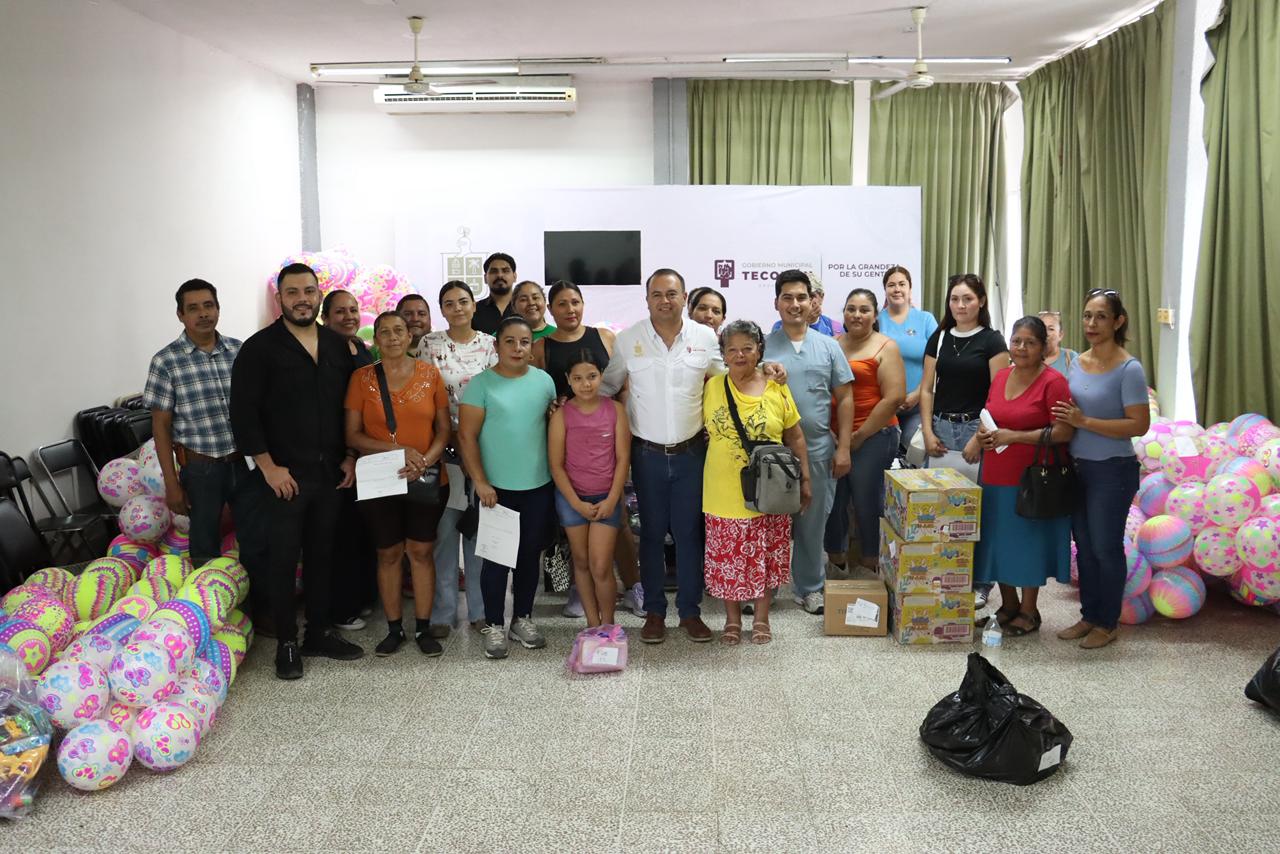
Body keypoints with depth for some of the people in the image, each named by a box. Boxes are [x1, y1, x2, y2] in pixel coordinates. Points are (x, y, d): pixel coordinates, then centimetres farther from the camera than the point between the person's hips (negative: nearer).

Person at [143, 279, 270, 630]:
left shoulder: (240, 351, 1)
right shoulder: (166, 362, -7)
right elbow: (161, 426, -4)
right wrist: (172, 483, -6)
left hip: (246, 463, 3)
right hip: (201, 469, -2)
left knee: (257, 541, 10)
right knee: (206, 549, 11)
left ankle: (262, 610, 25)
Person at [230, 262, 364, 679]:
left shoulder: (337, 345, 8)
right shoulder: (260, 347, -7)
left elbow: (350, 405, 13)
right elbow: (244, 413, -10)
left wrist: (350, 456, 5)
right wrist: (268, 466, -14)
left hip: (331, 473, 5)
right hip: (285, 475, -4)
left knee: (322, 554, 13)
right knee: (284, 559, 4)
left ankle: (319, 632, 26)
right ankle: (287, 642, 15)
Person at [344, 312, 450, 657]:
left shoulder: (429, 373, 0)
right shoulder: (362, 378, -1)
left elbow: (444, 429, 2)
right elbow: (353, 435, -4)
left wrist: (426, 460, -17)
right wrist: (399, 450, -16)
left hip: (426, 481, 0)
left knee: (421, 552, 7)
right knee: (388, 554, 9)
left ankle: (423, 628, 18)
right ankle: (394, 628, 22)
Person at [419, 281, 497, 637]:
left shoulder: (490, 344, 4)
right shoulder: (430, 344, 1)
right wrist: (455, 441, -5)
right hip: (444, 447, -1)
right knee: (445, 527, 1)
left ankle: (480, 608, 18)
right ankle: (443, 612, 11)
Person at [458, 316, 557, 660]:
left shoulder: (544, 381, 5)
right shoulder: (481, 384, -6)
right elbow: (467, 436, -8)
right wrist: (480, 482, -12)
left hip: (538, 486, 3)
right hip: (496, 488, -3)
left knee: (530, 554, 12)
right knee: (497, 557, 3)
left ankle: (523, 618, 27)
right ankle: (493, 625, 16)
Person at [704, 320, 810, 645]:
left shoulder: (777, 389, -1)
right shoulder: (711, 388, -1)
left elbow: (795, 437, 5)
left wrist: (806, 479, 4)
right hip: (724, 495, 0)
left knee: (767, 557, 10)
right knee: (728, 558, 9)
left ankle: (761, 618, 28)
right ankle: (733, 619, 27)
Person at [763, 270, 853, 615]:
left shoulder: (828, 346, 5)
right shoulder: (763, 346, 0)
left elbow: (844, 399, 6)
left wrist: (843, 448, 1)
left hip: (818, 451, 2)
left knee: (813, 525, 11)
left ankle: (810, 588, 25)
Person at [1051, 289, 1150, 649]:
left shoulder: (1129, 369, -13)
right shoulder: (1078, 362, 6)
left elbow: (1139, 425, -18)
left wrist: (1085, 422, -22)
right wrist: (1064, 419, -1)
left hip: (1112, 471, -6)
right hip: (1078, 468, 6)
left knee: (1106, 548, 3)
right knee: (1084, 547, 14)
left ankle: (1108, 623, 18)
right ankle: (1089, 616, 27)